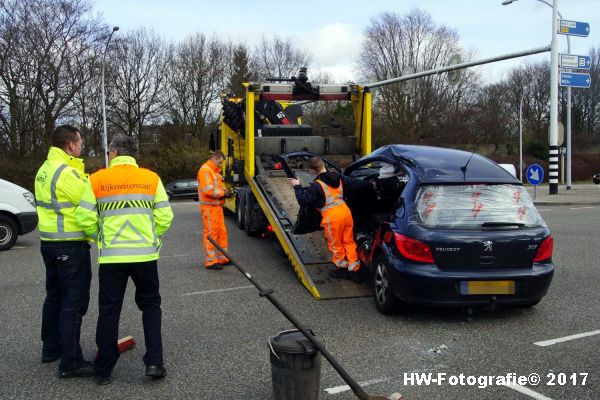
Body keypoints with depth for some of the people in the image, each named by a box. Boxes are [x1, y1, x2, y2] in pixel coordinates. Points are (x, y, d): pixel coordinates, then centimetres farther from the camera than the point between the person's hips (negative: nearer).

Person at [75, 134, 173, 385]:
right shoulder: (151, 179, 1)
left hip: (111, 256, 0)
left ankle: (104, 369, 20)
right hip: (145, 254, 1)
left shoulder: (97, 180, -1)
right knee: (150, 306, 16)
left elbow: (86, 219, -3)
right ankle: (154, 362, 10)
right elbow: (164, 218, -2)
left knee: (109, 311, 11)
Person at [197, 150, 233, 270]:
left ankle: (222, 258, 22)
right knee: (211, 234, -6)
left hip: (217, 206, 10)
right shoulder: (205, 170, -14)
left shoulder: (215, 170, 19)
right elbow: (208, 190, -22)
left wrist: (225, 191, 5)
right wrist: (223, 193, -16)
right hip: (209, 207, -10)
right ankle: (210, 261, -1)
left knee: (221, 232, 13)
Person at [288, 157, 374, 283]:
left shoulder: (316, 186, -11)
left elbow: (303, 201, -11)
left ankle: (342, 268, 28)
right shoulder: (339, 178, 9)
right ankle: (355, 270, 21)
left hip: (332, 216, -6)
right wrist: (370, 185, 35)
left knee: (335, 244, 13)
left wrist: (297, 187, 2)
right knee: (349, 242, 16)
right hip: (345, 211, 6)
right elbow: (356, 183, 20)